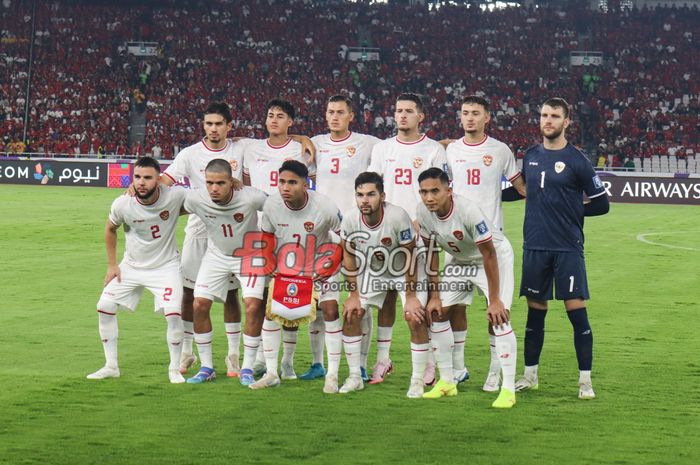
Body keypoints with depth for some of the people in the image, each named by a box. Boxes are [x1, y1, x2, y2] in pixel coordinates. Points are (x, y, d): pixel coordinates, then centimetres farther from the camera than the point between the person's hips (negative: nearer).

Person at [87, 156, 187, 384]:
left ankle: (174, 369, 3)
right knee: (104, 307, -2)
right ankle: (111, 366, 14)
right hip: (131, 265, 3)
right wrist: (111, 265, 4)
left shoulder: (174, 196, -24)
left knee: (173, 314, -18)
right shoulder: (122, 204, -18)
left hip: (166, 265, -3)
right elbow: (110, 229, 4)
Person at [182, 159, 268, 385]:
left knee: (253, 306, -16)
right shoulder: (196, 199, -24)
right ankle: (206, 367, 9)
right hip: (217, 255, 3)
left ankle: (247, 369, -1)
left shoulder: (250, 198, -31)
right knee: (199, 305, -6)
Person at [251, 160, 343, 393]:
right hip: (285, 266, 3)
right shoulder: (271, 205, -19)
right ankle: (271, 373, 8)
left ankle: (332, 375, -4)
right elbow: (266, 237, -1)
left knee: (330, 310, -15)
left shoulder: (325, 207, -29)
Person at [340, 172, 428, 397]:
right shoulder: (350, 220, -24)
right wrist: (354, 294, -4)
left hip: (405, 270, -4)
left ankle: (417, 381, -3)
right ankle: (355, 377, 10)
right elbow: (349, 255, -7)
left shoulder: (397, 216, -35)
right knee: (350, 315, -3)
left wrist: (410, 296, -18)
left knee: (416, 318, -16)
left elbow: (409, 256, -23)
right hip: (372, 270, 4)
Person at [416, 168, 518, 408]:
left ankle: (508, 389, -17)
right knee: (437, 313, 2)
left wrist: (494, 300, -25)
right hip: (461, 260, 7)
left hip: (496, 257, -7)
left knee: (498, 316, -21)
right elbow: (432, 252, -3)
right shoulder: (423, 212, -17)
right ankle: (447, 382, 15)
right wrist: (434, 295, -2)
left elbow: (489, 255, -28)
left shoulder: (468, 211, -35)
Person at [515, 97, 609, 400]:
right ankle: (530, 375, 22)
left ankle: (585, 380, 2)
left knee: (576, 311, -5)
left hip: (568, 248, -4)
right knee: (535, 312, 11)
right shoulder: (531, 156, 10)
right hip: (534, 247, 4)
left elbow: (601, 203, -1)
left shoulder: (576, 160, -4)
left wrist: (570, 211, 0)